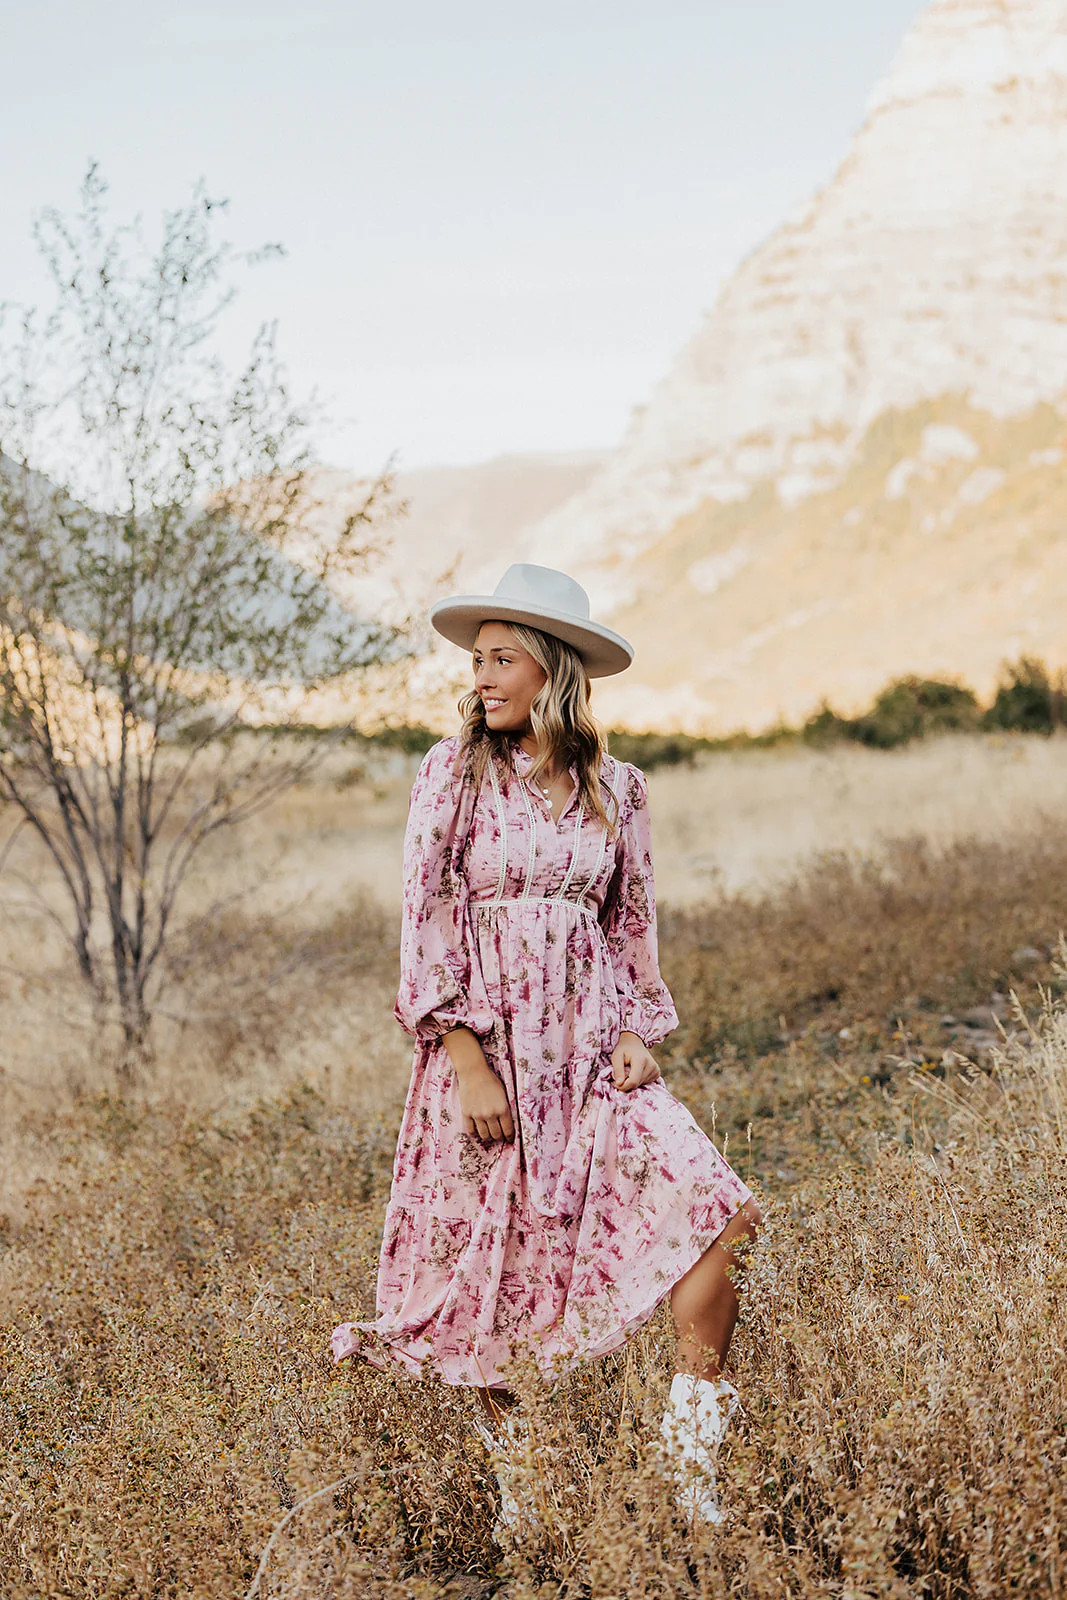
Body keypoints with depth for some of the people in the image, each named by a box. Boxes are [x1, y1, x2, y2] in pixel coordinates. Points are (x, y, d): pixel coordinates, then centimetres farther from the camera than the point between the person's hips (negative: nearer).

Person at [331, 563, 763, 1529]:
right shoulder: (455, 772, -1)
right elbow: (427, 923, -5)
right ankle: (516, 1495, 21)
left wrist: (641, 1032, 0)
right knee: (490, 1275, 2)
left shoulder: (616, 788, 8)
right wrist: (469, 1063, -12)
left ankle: (694, 1486, -4)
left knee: (715, 1215, -13)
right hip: (484, 1049, -2)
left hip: (592, 1052, 3)